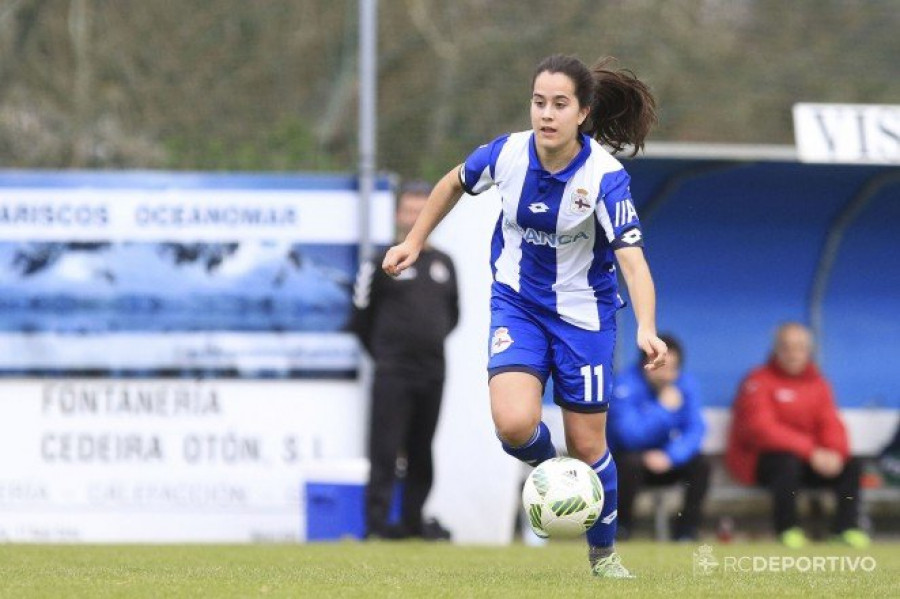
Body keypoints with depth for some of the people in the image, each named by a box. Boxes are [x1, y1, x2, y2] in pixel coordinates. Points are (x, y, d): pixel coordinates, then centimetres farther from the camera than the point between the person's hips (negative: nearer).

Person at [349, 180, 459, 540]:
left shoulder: (443, 264, 13)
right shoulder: (383, 263, -2)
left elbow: (452, 314, 24)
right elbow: (361, 318, 1)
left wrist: (430, 344, 14)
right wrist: (384, 355, 5)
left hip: (433, 372, 5)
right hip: (393, 375, -5)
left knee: (422, 453, 9)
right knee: (385, 449, -8)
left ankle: (415, 519, 17)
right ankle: (377, 521, -8)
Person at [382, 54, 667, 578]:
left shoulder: (605, 176, -24)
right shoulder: (507, 153, -15)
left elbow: (633, 259, -31)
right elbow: (455, 183, 8)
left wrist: (647, 330, -46)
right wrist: (414, 241, 13)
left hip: (583, 313, -1)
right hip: (517, 303, 1)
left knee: (587, 444, 5)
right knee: (515, 424, -22)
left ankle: (604, 552, 31)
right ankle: (544, 468, 15)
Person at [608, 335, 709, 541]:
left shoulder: (686, 385, -7)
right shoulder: (627, 385, -21)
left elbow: (695, 430, -14)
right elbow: (631, 436, -30)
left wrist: (671, 456, -30)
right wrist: (664, 408, -34)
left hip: (664, 463, 4)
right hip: (628, 458, -4)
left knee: (700, 465, -20)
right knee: (631, 463, -35)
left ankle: (686, 531, -10)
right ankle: (620, 530, -17)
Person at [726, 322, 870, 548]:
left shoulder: (817, 383, 11)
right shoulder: (759, 381, -9)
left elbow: (831, 425, 3)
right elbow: (761, 428, -20)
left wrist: (835, 452, -22)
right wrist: (810, 451, -27)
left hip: (809, 458, 6)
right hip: (757, 459, -6)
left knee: (850, 466, -14)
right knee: (788, 463, -37)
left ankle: (847, 527, -10)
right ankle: (788, 529, -27)